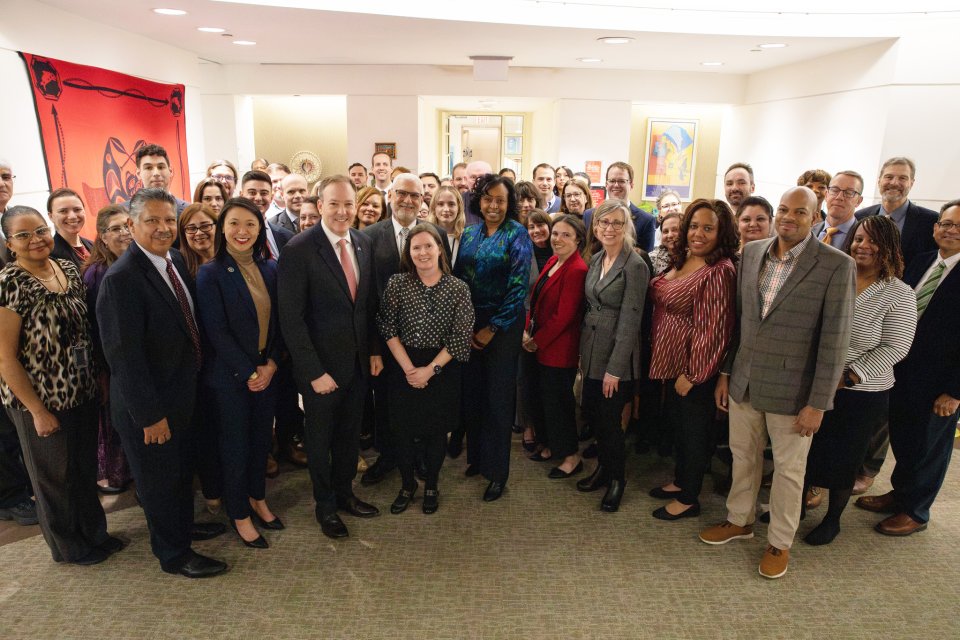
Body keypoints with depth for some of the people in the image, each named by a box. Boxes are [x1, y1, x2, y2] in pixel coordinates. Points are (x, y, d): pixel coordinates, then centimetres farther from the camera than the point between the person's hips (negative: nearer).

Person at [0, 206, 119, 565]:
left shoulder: (68, 270, 0)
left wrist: (99, 376, 7)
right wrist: (38, 411, -15)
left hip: (83, 392, 6)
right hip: (42, 400, -5)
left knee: (86, 468, 21)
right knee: (54, 476, 15)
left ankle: (93, 531, 42)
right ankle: (69, 546, 37)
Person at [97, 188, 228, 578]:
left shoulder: (176, 260, 1)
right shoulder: (121, 278, -24)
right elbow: (124, 355, -24)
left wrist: (195, 377, 8)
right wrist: (149, 415, -21)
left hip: (183, 394, 8)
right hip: (150, 405, -7)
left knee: (182, 469, 26)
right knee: (159, 479, 12)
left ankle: (183, 525, 49)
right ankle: (173, 554, 32)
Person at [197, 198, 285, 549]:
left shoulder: (270, 269, 1)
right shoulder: (210, 274, -13)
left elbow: (278, 321, 3)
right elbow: (216, 331, -16)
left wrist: (270, 365, -7)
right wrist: (248, 373, -15)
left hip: (267, 371, 4)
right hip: (229, 375, -4)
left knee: (262, 438, 16)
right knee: (235, 445, 9)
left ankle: (258, 498, 38)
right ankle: (239, 515, 28)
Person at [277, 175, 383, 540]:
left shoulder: (363, 243, 1)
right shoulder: (298, 250, -17)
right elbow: (291, 319, -18)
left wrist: (375, 350, 6)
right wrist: (314, 372, -18)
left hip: (358, 361, 5)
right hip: (321, 365, -5)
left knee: (350, 434, 20)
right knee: (320, 438, 15)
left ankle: (344, 493, 42)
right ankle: (325, 506, 36)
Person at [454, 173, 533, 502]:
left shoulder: (517, 234, -9)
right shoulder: (468, 234, 7)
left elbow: (519, 286, -14)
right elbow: (458, 278, 6)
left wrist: (492, 328, -14)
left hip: (503, 325, -5)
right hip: (468, 325, 5)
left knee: (498, 397, 4)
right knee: (471, 393, 12)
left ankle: (497, 471, 18)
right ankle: (476, 456, 31)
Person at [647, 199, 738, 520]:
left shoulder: (719, 271, -21)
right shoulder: (681, 261, 6)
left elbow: (713, 329, -23)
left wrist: (692, 374, -19)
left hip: (694, 368, -8)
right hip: (671, 362, 8)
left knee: (694, 431, 9)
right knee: (678, 424, 22)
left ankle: (689, 499, 26)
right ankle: (680, 481, 42)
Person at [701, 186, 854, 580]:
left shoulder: (836, 265, -11)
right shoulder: (751, 253, 3)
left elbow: (835, 340, -12)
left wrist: (818, 404, -12)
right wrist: (725, 373, 9)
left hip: (791, 389, -4)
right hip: (744, 381, 4)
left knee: (788, 469, 12)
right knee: (743, 457, 18)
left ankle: (780, 542, 32)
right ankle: (740, 521, 40)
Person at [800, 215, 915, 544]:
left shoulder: (899, 295, -9)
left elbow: (893, 348, -12)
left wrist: (848, 378, -19)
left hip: (861, 394, -3)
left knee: (842, 457, 11)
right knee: (805, 447, 15)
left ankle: (833, 518, 33)